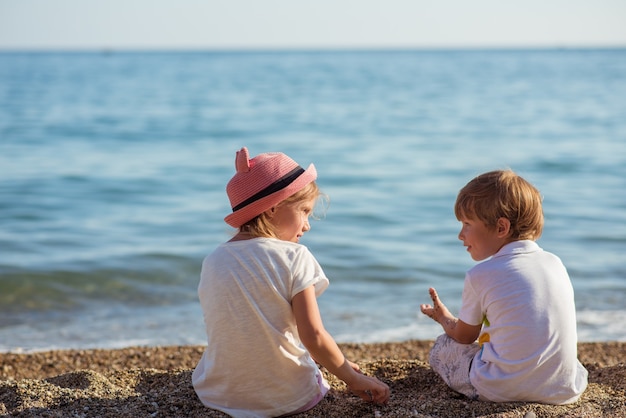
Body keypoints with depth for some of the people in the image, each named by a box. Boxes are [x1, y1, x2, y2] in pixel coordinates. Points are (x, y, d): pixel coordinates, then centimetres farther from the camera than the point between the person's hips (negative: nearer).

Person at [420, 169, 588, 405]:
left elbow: (464, 337, 9)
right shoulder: (555, 264, 8)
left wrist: (443, 317, 33)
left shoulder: (480, 276, -7)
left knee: (441, 347, 14)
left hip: (504, 390, -5)